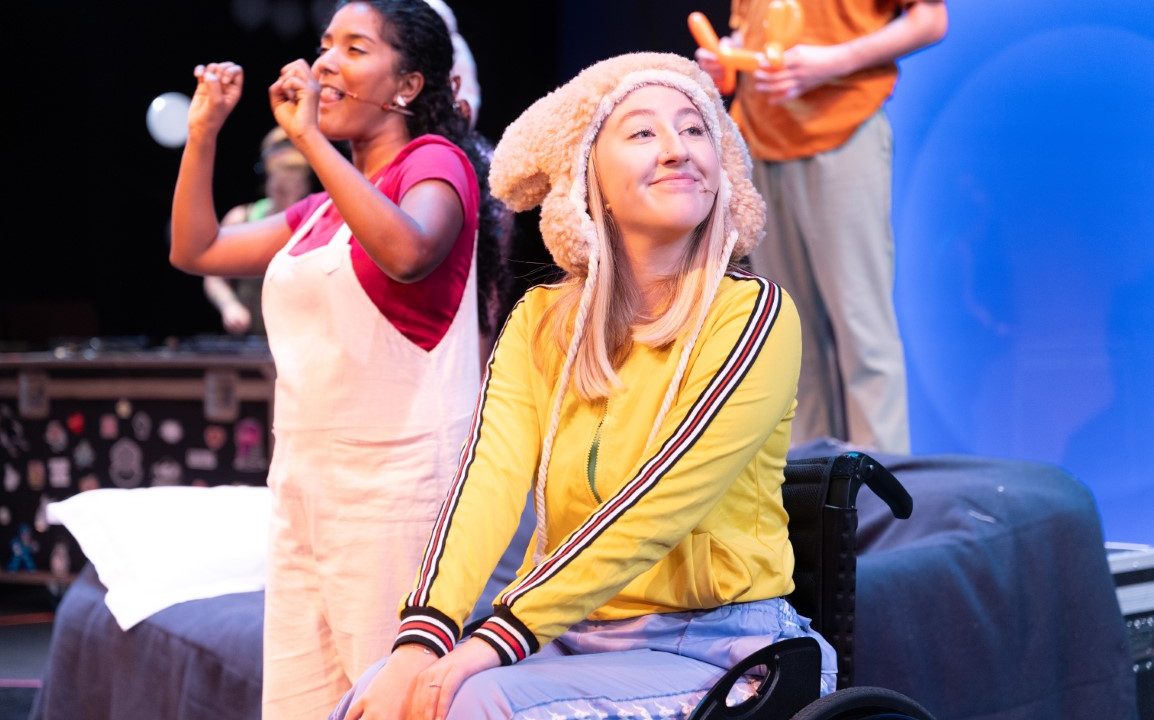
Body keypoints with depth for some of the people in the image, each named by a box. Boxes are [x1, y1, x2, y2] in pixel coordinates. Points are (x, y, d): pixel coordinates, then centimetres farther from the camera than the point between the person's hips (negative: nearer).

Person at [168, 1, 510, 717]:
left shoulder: (435, 161, -3)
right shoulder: (324, 205, 20)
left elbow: (406, 251, -25)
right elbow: (196, 250, 24)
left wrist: (309, 136, -22)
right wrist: (203, 131, 15)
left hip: (393, 485, -8)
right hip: (304, 481, 8)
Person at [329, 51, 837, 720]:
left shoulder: (752, 314, -9)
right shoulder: (541, 320, 6)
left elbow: (656, 507, -19)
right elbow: (489, 479, -9)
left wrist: (499, 640, -27)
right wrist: (421, 641, -26)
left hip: (714, 653, -4)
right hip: (573, 638, 4)